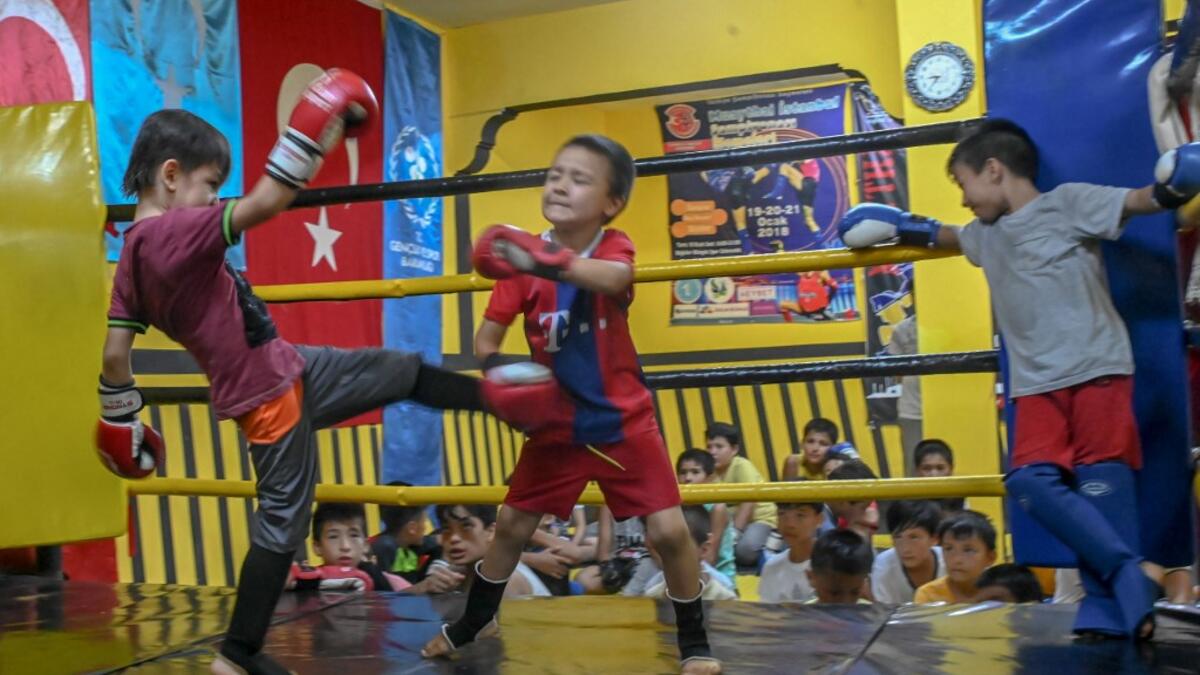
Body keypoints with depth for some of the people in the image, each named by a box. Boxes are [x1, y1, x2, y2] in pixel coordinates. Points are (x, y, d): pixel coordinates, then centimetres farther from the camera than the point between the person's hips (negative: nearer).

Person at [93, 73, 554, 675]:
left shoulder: (134, 252, 4)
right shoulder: (177, 231, -23)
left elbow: (115, 352, 7)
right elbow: (266, 203, -33)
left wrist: (119, 418, 18)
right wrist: (315, 133, -28)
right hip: (269, 394, -9)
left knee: (402, 371, 12)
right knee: (281, 523, 3)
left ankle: (495, 396, 26)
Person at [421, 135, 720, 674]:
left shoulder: (613, 247, -13)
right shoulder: (523, 255, -8)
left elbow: (614, 277, -39)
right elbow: (487, 337, -5)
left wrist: (544, 262, -55)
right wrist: (498, 371, -27)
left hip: (623, 423, -2)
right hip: (556, 425, 2)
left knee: (669, 530, -8)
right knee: (511, 525, 12)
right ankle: (472, 623, 36)